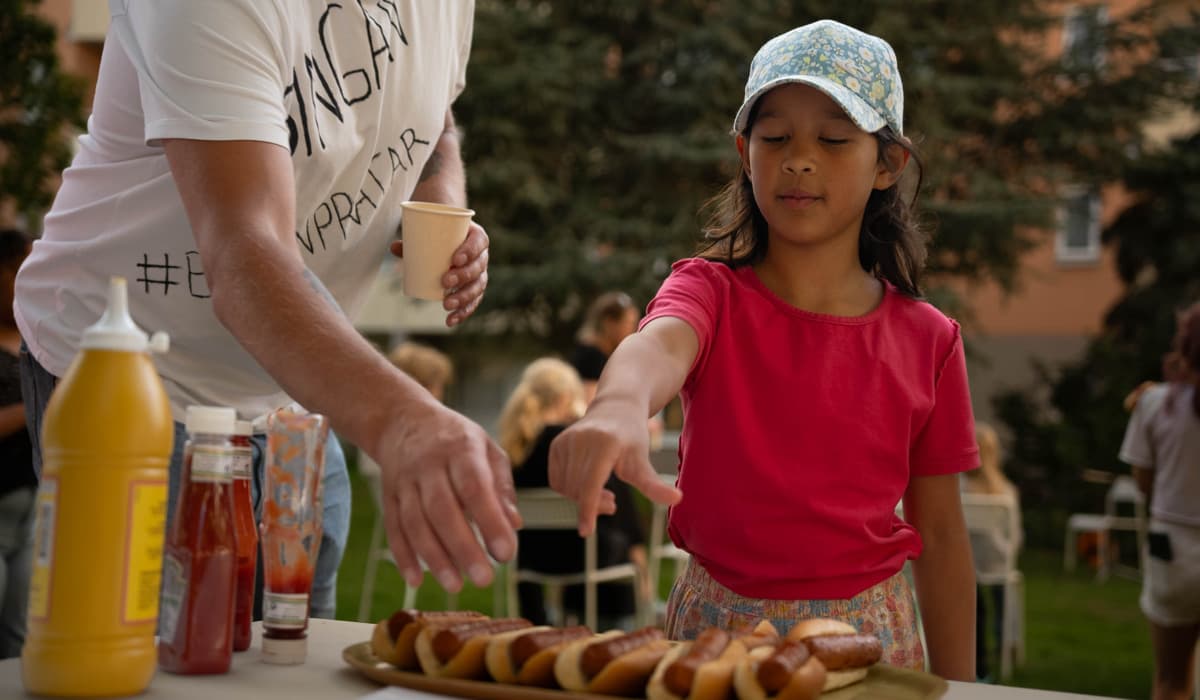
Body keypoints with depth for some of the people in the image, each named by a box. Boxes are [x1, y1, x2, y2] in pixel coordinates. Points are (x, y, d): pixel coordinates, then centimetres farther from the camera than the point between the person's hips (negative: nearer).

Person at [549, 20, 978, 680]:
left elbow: (940, 535, 3)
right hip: (718, 624, -1)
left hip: (867, 633, 2)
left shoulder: (926, 340, -3)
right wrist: (619, 405, -57)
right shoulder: (711, 292, -8)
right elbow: (659, 344, -34)